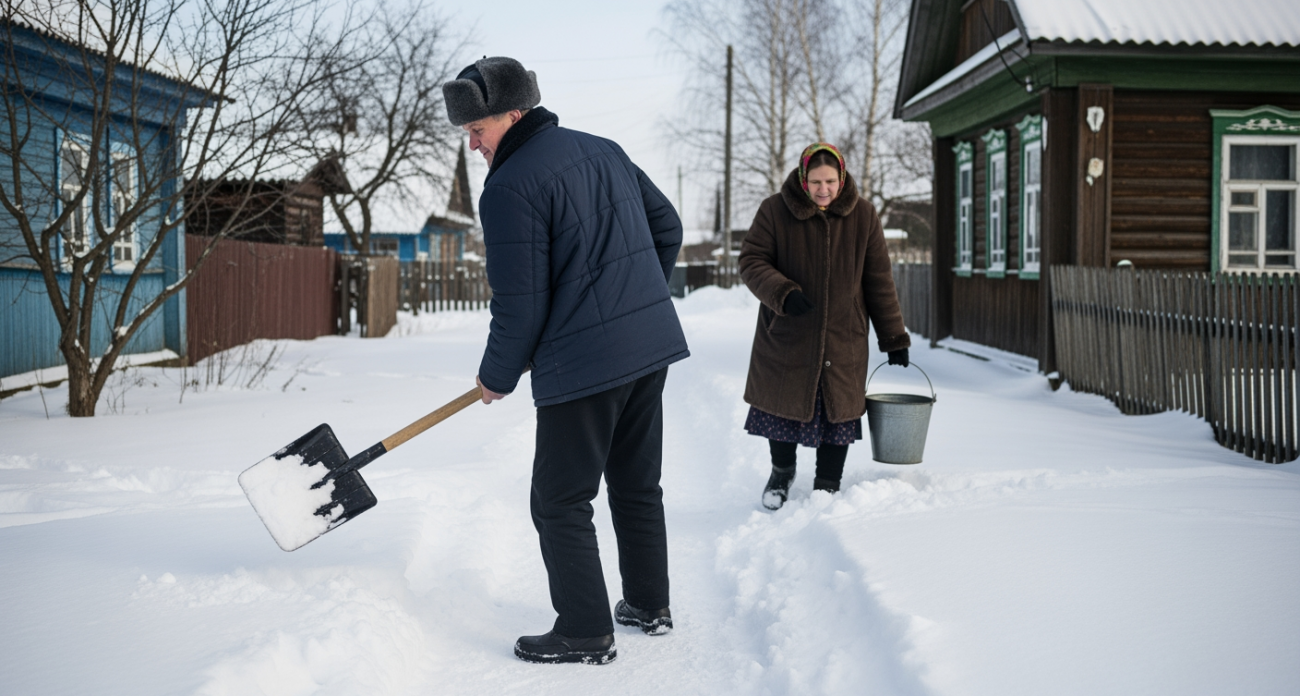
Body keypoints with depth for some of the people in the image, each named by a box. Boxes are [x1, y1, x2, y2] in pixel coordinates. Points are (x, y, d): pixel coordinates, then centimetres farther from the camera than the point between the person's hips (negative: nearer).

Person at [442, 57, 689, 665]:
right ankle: (649, 606, 30)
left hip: (583, 362, -8)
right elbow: (668, 228, 18)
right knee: (637, 484, 20)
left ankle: (585, 634, 9)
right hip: (653, 345, 9)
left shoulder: (510, 186, -13)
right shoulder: (604, 150, 12)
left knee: (561, 503, 4)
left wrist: (497, 377, 0)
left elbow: (520, 302, -15)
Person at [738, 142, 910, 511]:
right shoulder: (775, 211, -9)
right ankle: (782, 470, 38)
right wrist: (782, 293, -26)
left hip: (843, 339, 1)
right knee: (782, 404, 10)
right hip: (785, 335, -1)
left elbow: (878, 280, 2)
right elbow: (751, 261, -7)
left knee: (838, 411, 4)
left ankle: (827, 489, 21)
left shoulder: (862, 214, -3)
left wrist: (894, 337, 3)